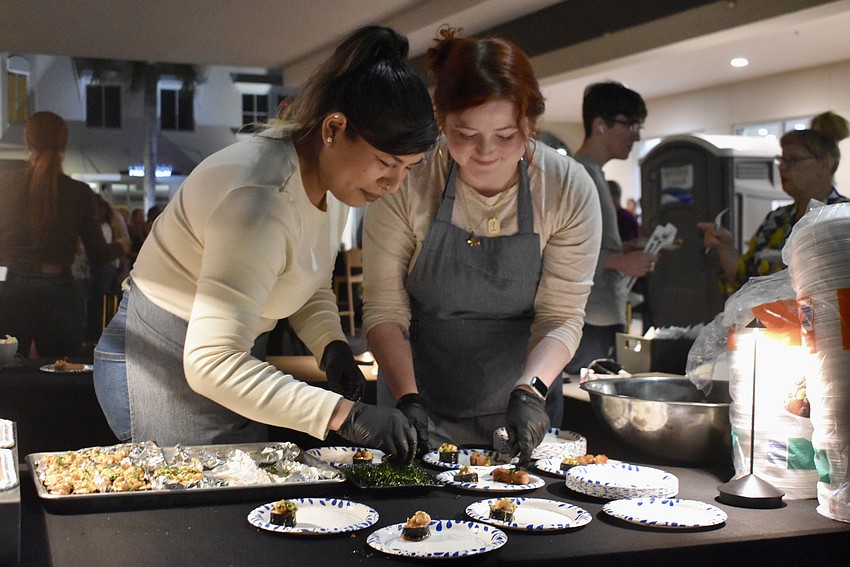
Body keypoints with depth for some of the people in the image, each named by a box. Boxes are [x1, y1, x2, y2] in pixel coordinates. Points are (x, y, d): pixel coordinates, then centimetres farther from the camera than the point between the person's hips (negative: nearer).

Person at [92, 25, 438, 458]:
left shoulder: (334, 177, -2)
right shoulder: (262, 200, -32)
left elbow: (311, 287, 13)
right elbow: (211, 362, -38)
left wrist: (332, 346, -9)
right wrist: (343, 415, -41)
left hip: (222, 361, 9)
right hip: (167, 369, -9)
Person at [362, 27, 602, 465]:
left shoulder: (569, 190, -13)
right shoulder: (405, 183, -16)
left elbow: (561, 316, -11)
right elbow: (385, 309, -12)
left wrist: (531, 388, -26)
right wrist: (407, 398, -24)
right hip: (420, 400, 0)